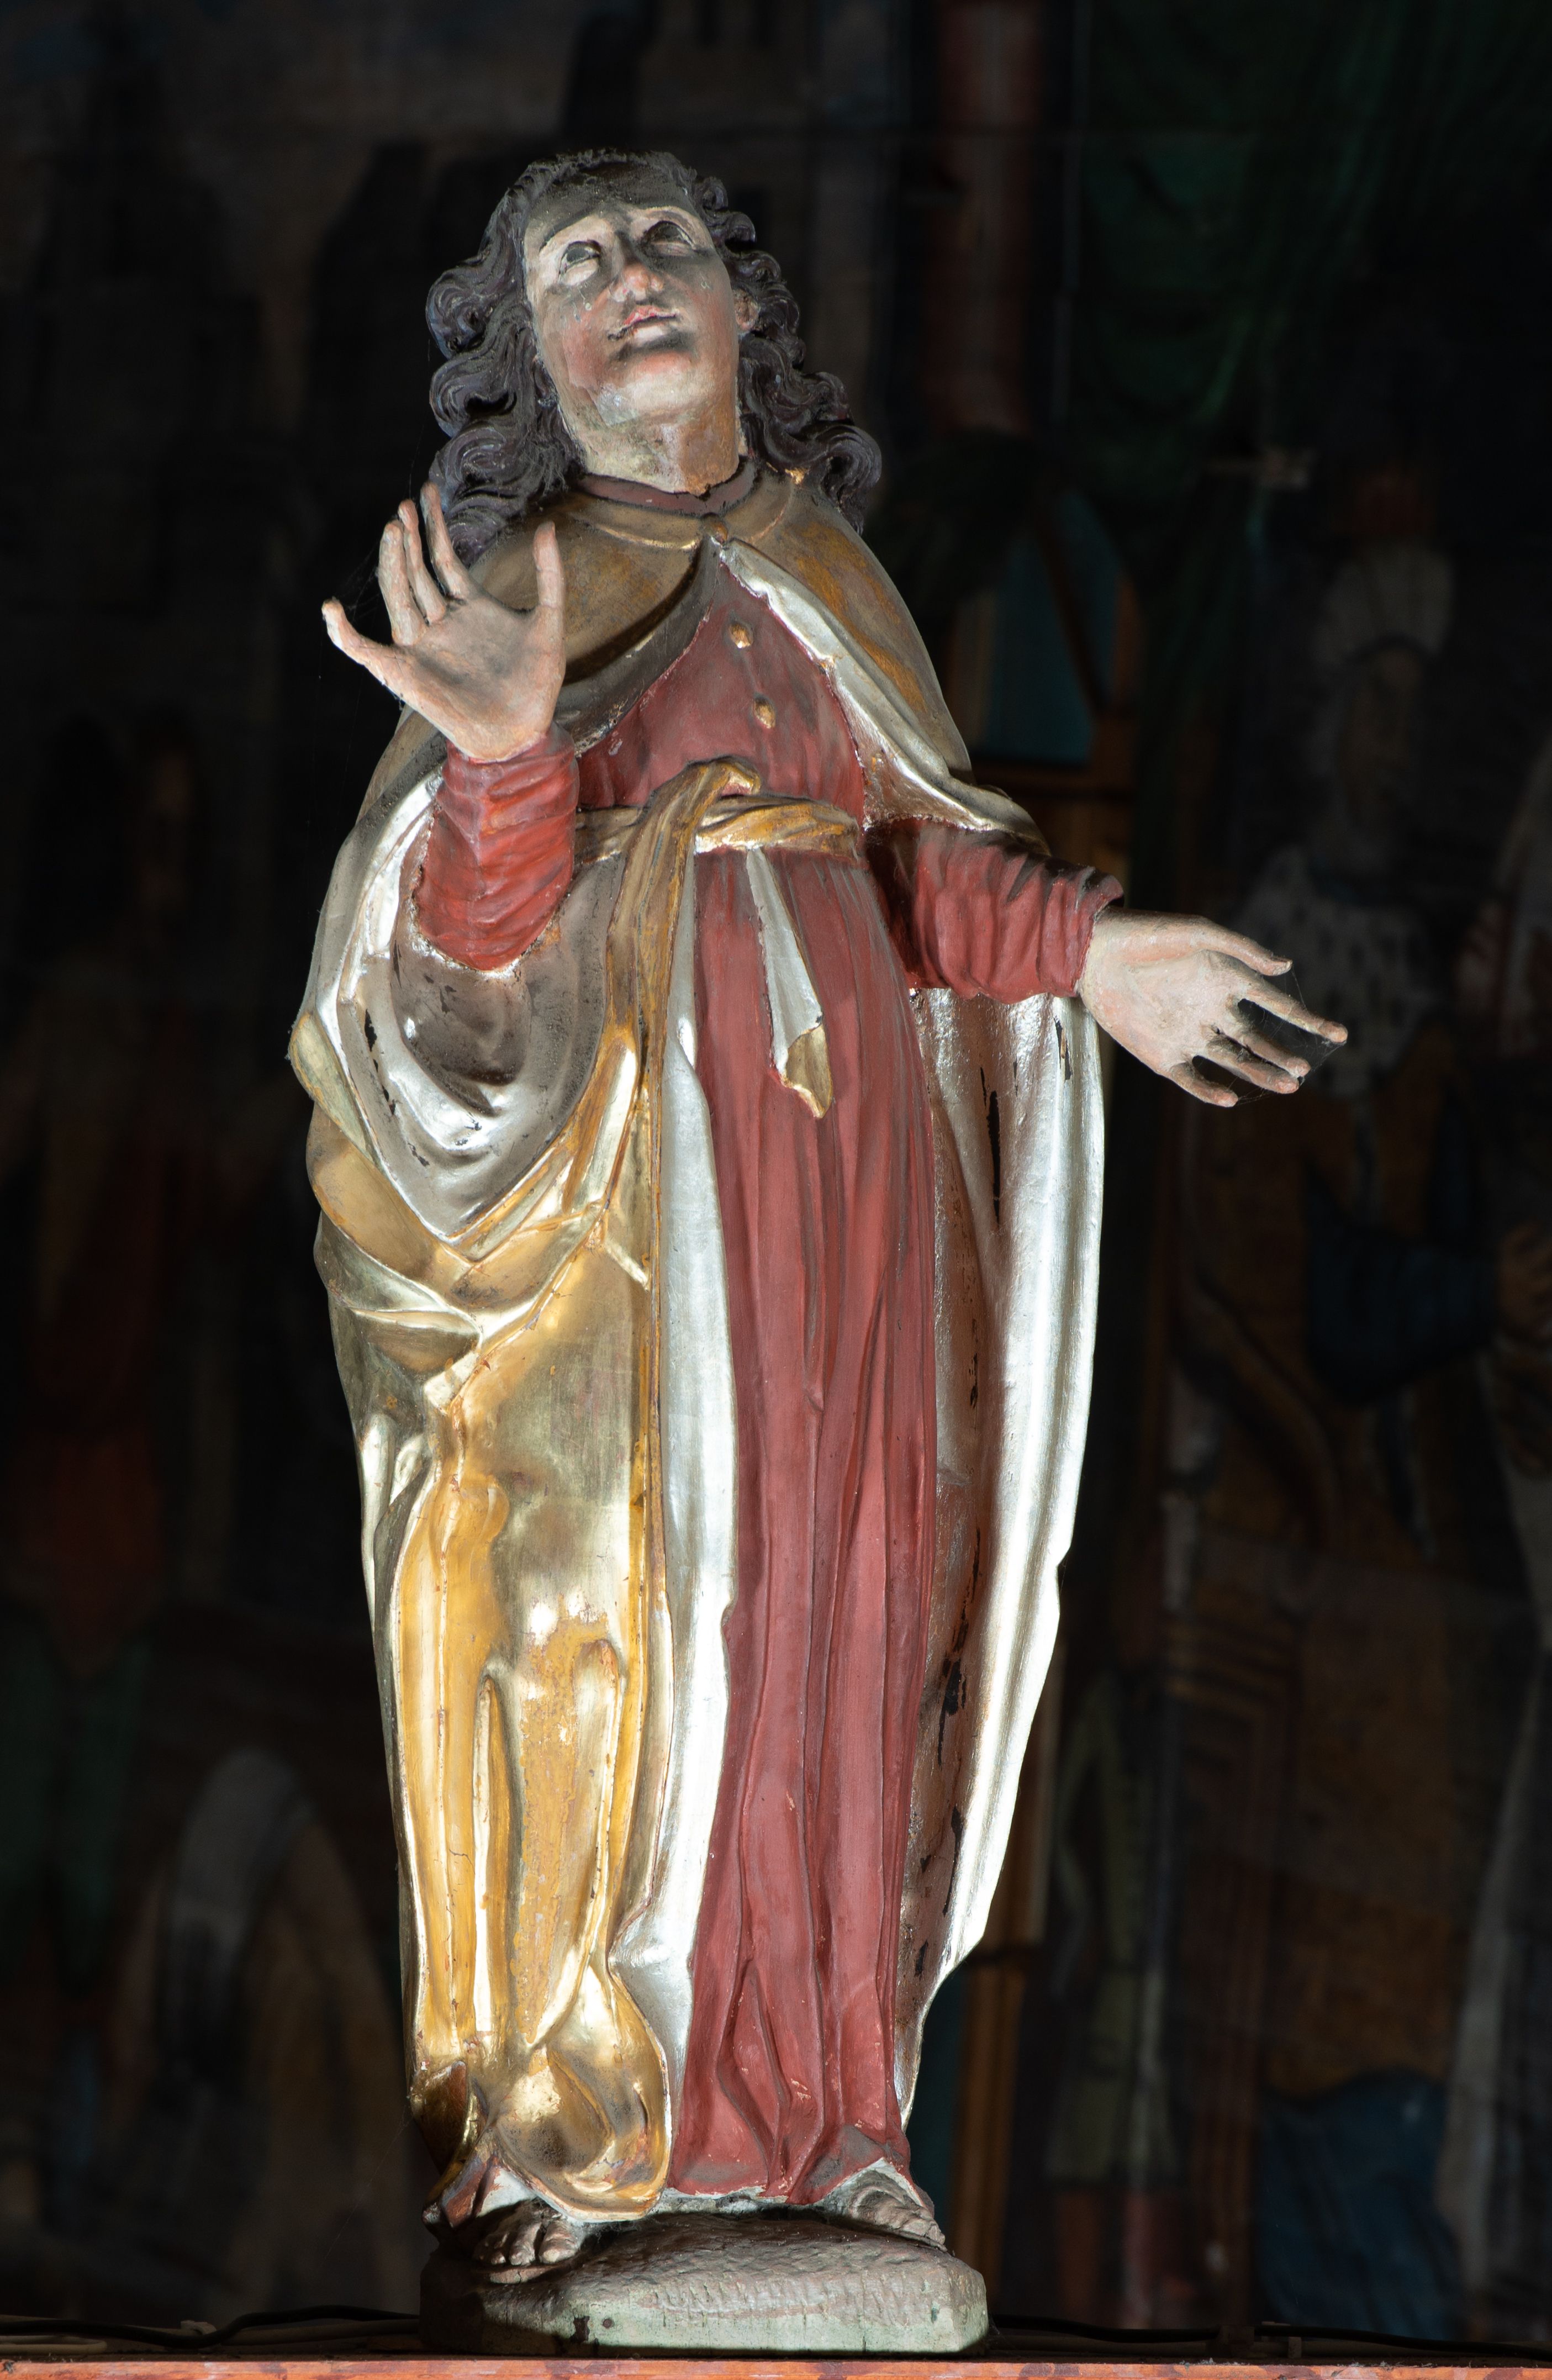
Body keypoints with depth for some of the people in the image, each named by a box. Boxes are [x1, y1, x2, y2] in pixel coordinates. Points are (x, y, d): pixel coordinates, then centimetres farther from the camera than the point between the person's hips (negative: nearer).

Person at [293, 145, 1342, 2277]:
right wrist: (508, 755, -32)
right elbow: (478, 940, -13)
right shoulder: (523, 586, -2)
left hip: (851, 1165, 5)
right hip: (629, 1176, -5)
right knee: (626, 1622, -6)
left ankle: (805, 2105, 12)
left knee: (842, 1619, 4)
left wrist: (1082, 950, 2)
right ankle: (572, 2136, 0)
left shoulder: (822, 574, 13)